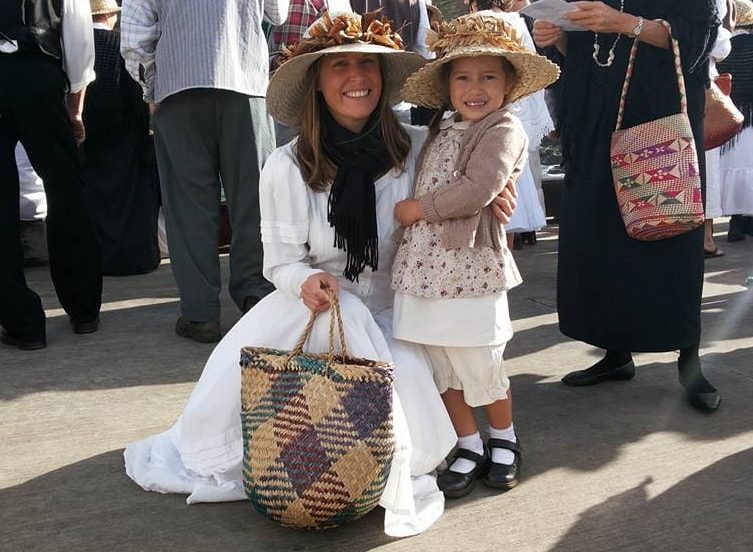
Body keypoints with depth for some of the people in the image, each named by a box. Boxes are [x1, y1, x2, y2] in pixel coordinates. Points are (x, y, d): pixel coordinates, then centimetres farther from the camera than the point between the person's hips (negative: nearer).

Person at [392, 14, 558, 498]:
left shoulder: (504, 128, -7)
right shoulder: (441, 130, 16)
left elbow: (476, 190, -18)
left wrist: (417, 209, -11)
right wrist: (411, 213, 10)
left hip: (468, 265, -6)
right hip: (424, 263, 7)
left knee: (478, 364, 3)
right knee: (441, 366, 11)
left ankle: (505, 440, 28)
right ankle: (470, 448, 26)